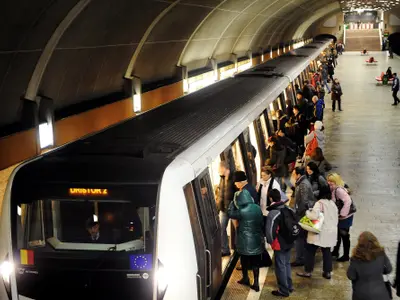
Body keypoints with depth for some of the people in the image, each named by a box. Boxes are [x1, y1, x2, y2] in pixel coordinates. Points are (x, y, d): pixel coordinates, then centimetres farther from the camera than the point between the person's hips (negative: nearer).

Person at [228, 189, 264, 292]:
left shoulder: (242, 211, -21)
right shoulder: (257, 208, -4)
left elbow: (230, 214, -5)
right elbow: (261, 222, 6)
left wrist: (232, 202, 5)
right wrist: (261, 236, 17)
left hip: (245, 241, -4)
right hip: (257, 240, 4)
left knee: (245, 261, 17)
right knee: (255, 262, 10)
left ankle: (245, 278, 33)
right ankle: (256, 283, 11)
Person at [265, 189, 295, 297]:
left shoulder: (273, 213, -21)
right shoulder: (288, 209, 2)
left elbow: (270, 230, -24)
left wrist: (271, 241, -6)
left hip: (279, 244, -7)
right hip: (289, 242, 7)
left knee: (280, 266, 4)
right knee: (287, 264, 21)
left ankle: (283, 290, 12)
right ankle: (289, 286, 32)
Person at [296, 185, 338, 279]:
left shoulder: (319, 203, -16)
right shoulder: (333, 204, 8)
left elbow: (314, 216, -27)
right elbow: (336, 218, 14)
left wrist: (307, 212, -10)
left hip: (320, 232, -7)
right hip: (331, 232, 7)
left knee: (310, 251, 4)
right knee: (327, 251, 14)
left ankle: (308, 271, 8)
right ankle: (327, 272, 16)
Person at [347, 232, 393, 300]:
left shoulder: (356, 258, -23)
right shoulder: (381, 254, -17)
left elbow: (351, 276, -10)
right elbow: (388, 270, -1)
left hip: (362, 294, 0)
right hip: (380, 293, 1)